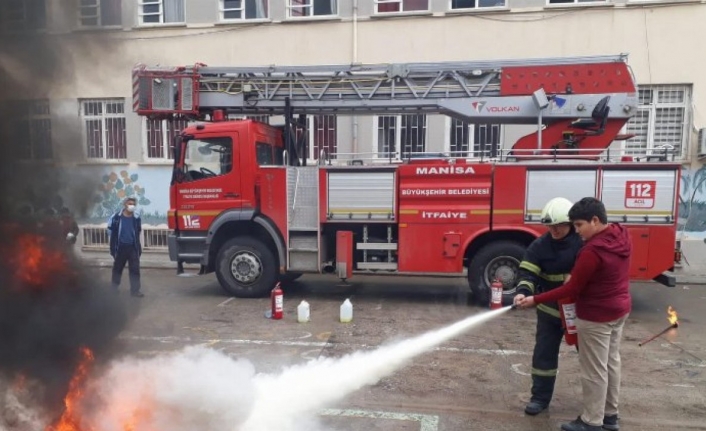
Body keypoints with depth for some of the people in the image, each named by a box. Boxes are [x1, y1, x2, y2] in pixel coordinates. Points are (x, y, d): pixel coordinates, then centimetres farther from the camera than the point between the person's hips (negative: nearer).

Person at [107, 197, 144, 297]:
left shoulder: (136, 218, 3)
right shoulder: (116, 217, -7)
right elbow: (111, 232, -2)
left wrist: (139, 249, 10)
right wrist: (113, 250, -4)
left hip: (133, 248, 2)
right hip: (120, 247, -2)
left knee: (135, 269, -1)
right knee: (117, 268, 13)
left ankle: (135, 290, 2)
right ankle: (114, 288, 30)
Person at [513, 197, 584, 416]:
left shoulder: (585, 243, -14)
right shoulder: (540, 245, -9)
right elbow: (527, 271, -17)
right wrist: (523, 291, -36)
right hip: (550, 310, 2)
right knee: (544, 353, 7)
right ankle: (540, 397, 21)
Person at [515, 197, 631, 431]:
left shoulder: (593, 251, -29)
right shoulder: (621, 234, -2)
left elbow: (571, 289, -22)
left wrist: (535, 300, -18)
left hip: (596, 317, -9)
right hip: (619, 309, 9)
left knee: (594, 369, 4)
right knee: (611, 362, 20)